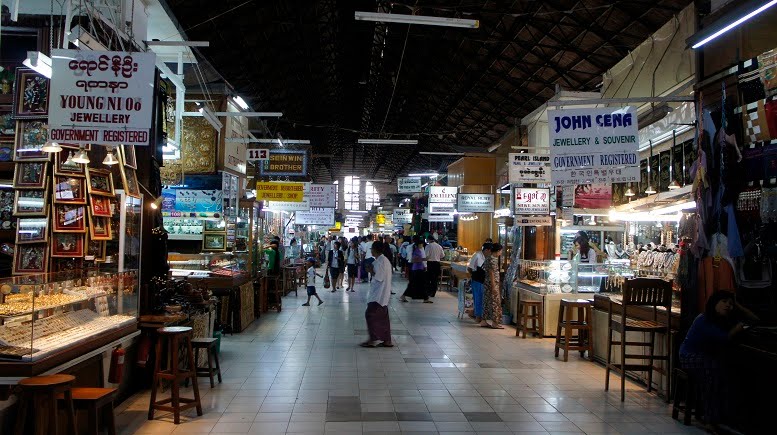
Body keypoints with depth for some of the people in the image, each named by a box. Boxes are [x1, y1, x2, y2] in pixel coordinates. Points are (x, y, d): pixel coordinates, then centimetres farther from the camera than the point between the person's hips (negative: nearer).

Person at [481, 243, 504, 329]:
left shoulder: (488, 258, 11)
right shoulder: (493, 260, -17)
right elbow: (491, 274, -20)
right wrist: (494, 287, -19)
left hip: (487, 284, 9)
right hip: (492, 284, -9)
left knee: (487, 302, 12)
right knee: (494, 303, -3)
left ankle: (484, 321, 16)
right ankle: (494, 323, 1)